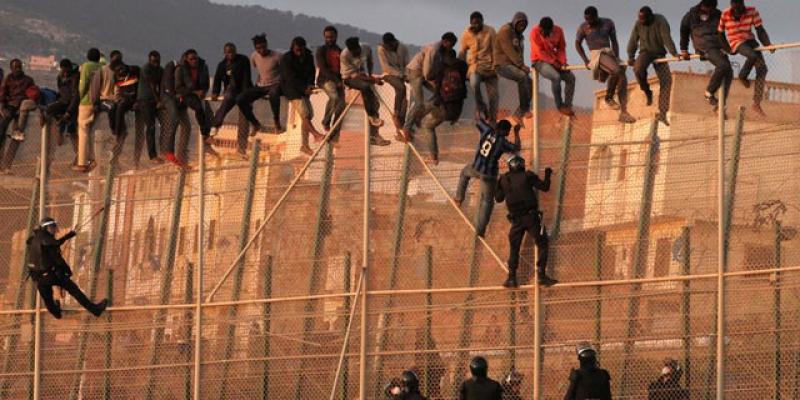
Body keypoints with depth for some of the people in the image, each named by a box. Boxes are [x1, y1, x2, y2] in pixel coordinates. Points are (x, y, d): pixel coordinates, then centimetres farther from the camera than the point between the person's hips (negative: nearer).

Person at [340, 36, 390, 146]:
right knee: (366, 86, -36)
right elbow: (354, 74, -25)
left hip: (364, 76, 5)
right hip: (350, 78, -5)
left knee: (375, 102, -8)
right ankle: (371, 116, -28)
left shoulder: (366, 49, -9)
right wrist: (373, 80, -29)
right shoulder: (344, 56, -25)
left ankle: (374, 136, -8)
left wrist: (370, 76, 1)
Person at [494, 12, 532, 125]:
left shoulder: (519, 35, 19)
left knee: (530, 83, -4)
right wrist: (521, 65, -23)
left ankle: (518, 114, 0)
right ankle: (525, 108, -29)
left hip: (513, 65, 9)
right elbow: (509, 51, -18)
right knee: (522, 77, -31)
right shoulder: (505, 31, -9)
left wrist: (522, 66, -1)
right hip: (502, 64, -9)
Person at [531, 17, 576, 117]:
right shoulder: (535, 32, -14)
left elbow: (561, 48, 7)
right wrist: (553, 62, -23)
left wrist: (563, 61, -11)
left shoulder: (558, 30, 0)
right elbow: (540, 52, -18)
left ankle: (568, 105, -13)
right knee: (556, 77, -31)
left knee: (571, 77, -14)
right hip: (539, 61, -6)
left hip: (555, 61, 6)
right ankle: (560, 106, -23)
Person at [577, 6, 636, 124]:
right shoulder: (583, 28, -3)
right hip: (597, 55, -5)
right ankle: (609, 98, -15)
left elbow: (614, 41, 10)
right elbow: (578, 44, 10)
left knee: (623, 79, -13)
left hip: (610, 53, 5)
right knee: (616, 71, -31)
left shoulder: (608, 23, 5)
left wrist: (617, 58, -2)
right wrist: (586, 60, 1)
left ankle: (623, 113, -13)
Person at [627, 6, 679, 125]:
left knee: (666, 80, -13)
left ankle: (662, 113, -11)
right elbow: (633, 41, -3)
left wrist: (674, 53, -36)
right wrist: (630, 57, -5)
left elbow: (667, 38, -28)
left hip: (659, 53, -1)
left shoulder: (660, 21, -20)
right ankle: (647, 92, -4)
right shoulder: (638, 24, -11)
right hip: (645, 52, 1)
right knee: (638, 69, -32)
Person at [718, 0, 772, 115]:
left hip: (749, 40, 4)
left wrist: (768, 44, -16)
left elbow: (760, 30, -5)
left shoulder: (752, 12, -6)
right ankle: (743, 76, 1)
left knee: (762, 68, -12)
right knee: (753, 56, -33)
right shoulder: (725, 15, -11)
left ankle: (756, 103, -10)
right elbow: (721, 32, 3)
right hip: (736, 42, -4)